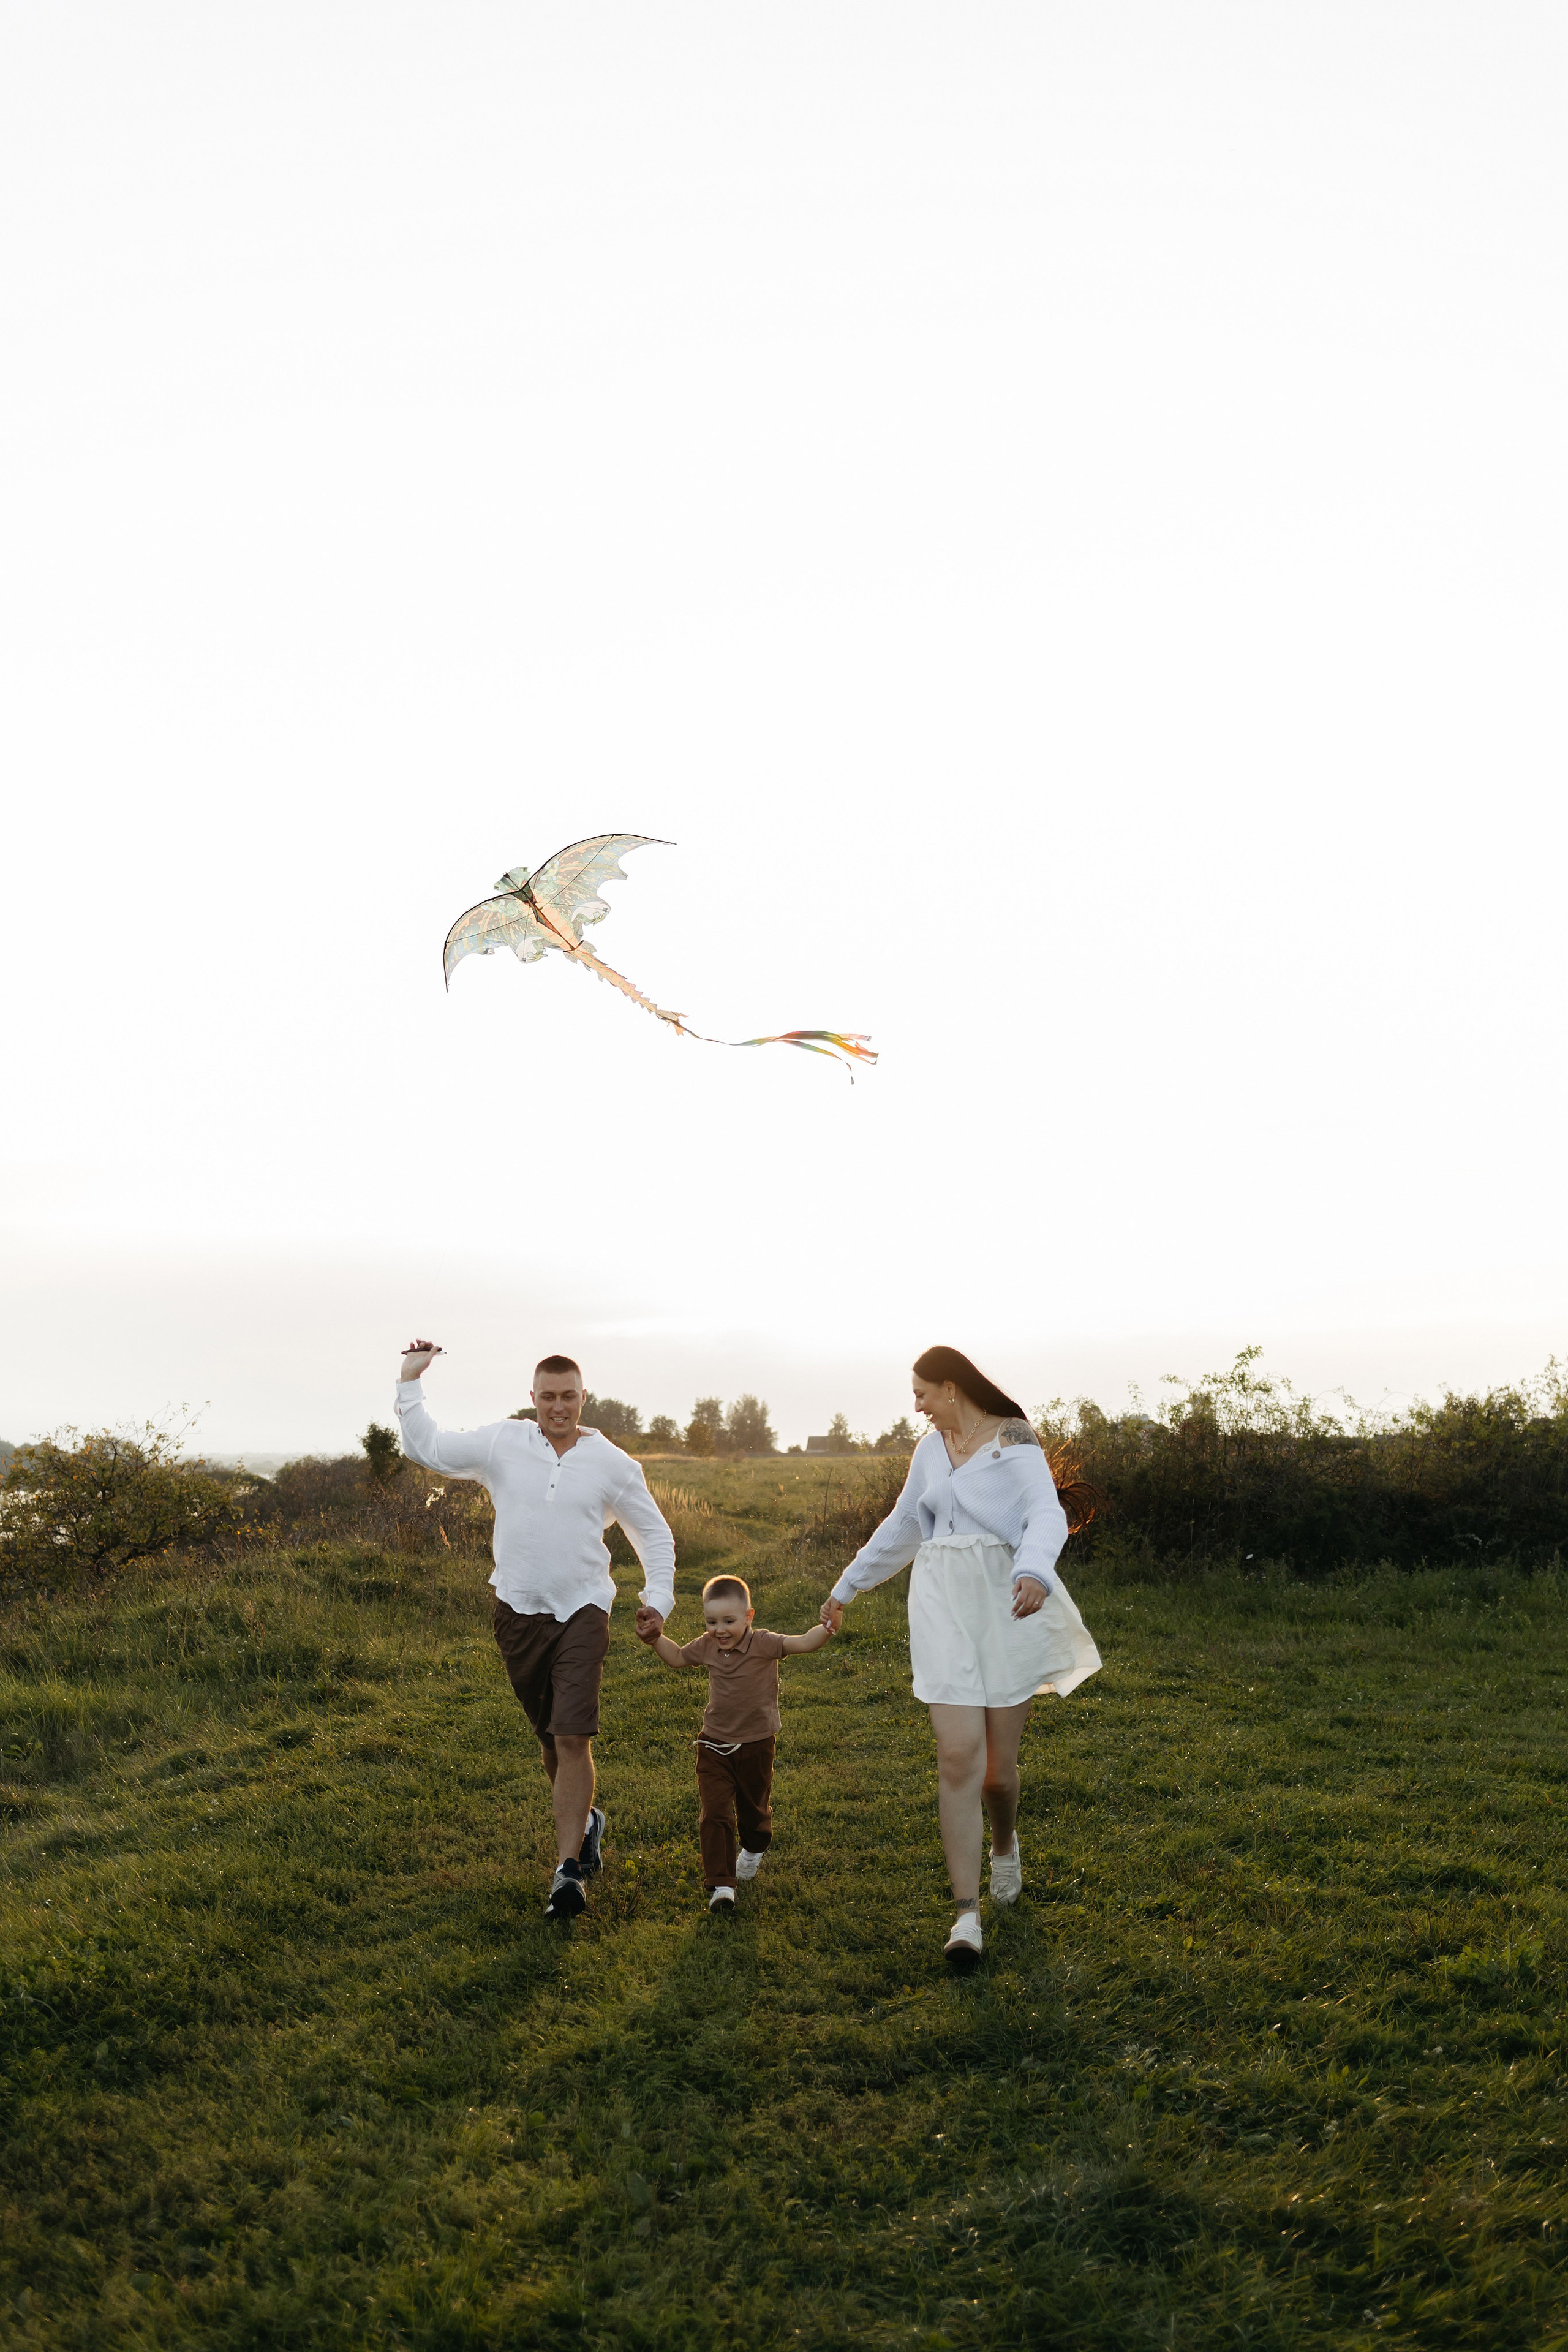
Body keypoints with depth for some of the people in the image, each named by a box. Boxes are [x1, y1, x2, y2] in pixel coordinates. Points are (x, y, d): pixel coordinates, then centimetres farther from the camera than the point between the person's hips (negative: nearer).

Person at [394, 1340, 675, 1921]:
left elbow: (654, 1534, 11)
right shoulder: (501, 1444, 2)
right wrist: (410, 1380, 4)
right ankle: (584, 1820, 38)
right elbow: (426, 1446, 9)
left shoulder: (613, 1463, 2)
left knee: (573, 1739, -13)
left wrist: (658, 1599, 2)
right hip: (518, 1612, 2)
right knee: (548, 1737, 13)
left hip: (582, 1613, -2)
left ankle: (568, 1868, -8)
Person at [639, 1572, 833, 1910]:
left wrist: (826, 1629, -47)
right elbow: (677, 1657, 15)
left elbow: (803, 1643, -27)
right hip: (715, 1746, 2)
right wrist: (656, 1640, 0)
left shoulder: (763, 1645, -17)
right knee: (715, 1814, -10)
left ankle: (753, 1849, 52)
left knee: (754, 1809, 20)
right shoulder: (707, 1647, -5)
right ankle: (721, 1884, -6)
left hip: (756, 1745, -2)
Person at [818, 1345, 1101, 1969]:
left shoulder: (1015, 1440, -6)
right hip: (943, 1608, 4)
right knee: (958, 1756, -9)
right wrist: (846, 1587, 31)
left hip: (1007, 1608, -3)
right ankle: (967, 1916, -4)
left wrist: (1034, 1571, -40)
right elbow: (902, 1527, 25)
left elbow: (1046, 1514, -20)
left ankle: (1005, 1845, 40)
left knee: (999, 1763, 5)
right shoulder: (930, 1449, 13)